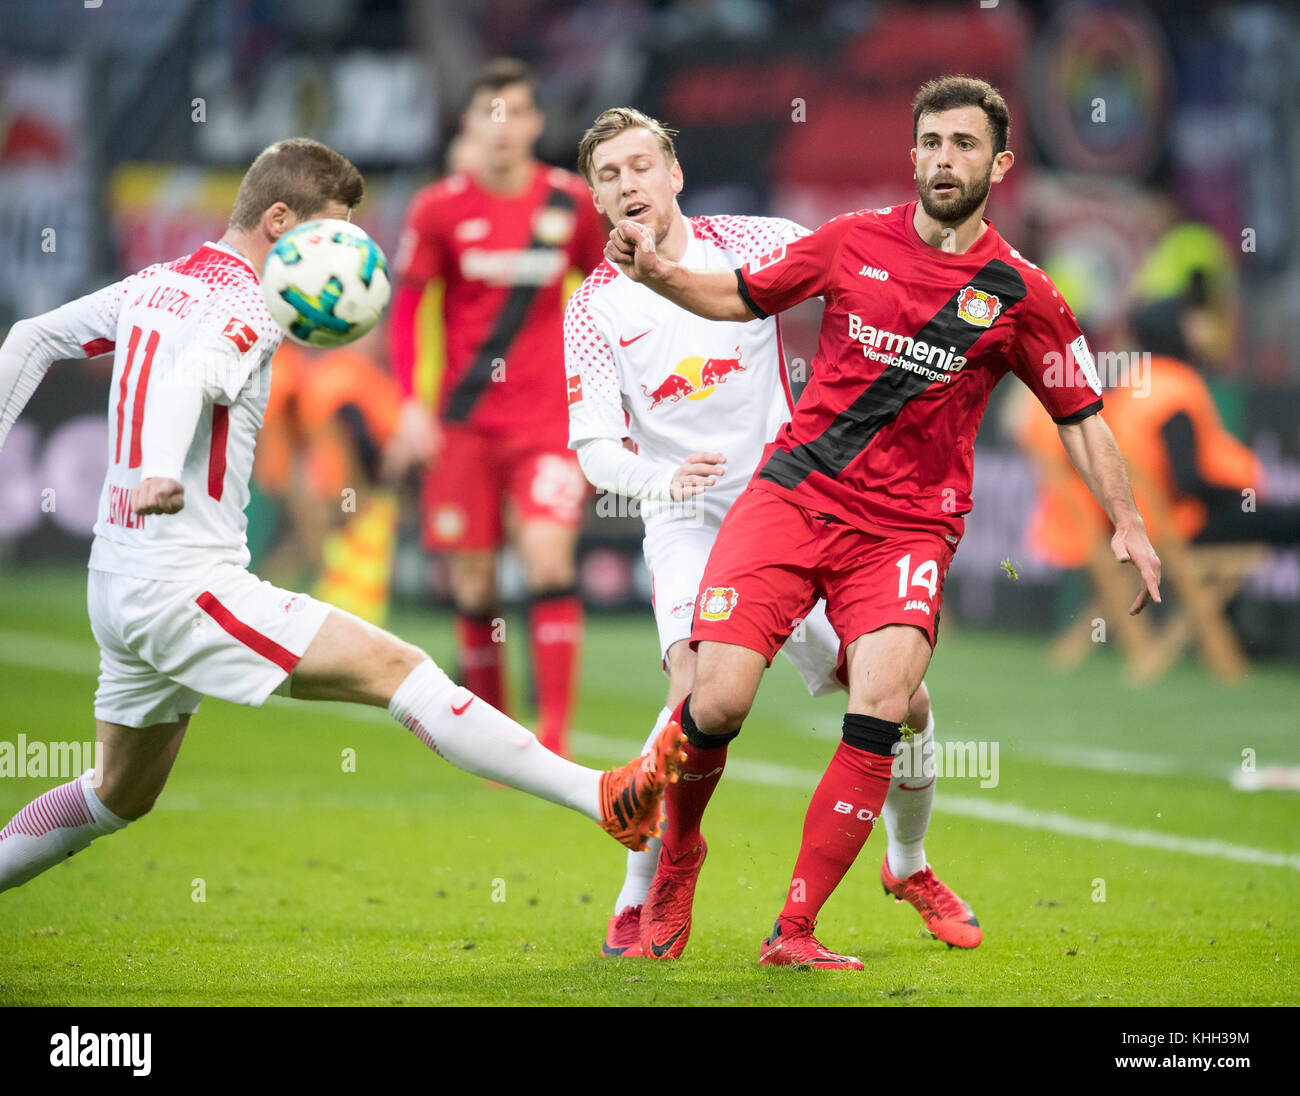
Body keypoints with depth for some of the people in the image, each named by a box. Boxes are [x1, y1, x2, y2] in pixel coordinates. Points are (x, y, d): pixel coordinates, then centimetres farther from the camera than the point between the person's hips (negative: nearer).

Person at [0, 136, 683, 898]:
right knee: (397, 668, -16)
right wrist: (159, 474, -51)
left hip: (118, 589, 9)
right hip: (188, 583, -9)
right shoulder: (245, 309, -12)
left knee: (120, 799, 23)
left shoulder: (157, 284, 15)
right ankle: (608, 799, -25)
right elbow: (187, 382, -32)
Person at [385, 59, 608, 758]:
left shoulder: (572, 203, 1)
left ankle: (554, 738, -17)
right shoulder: (441, 209, -2)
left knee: (548, 557, -17)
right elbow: (406, 307, 4)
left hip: (546, 419, 0)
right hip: (462, 422, 0)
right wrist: (412, 403, -5)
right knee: (473, 583, 2)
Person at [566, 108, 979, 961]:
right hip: (690, 525, -2)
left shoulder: (754, 244, -1)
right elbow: (595, 447, -3)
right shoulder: (595, 307, 0)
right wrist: (661, 481, -23)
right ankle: (639, 903, -14)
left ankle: (909, 865, 29)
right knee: (699, 692, -27)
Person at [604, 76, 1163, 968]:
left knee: (884, 708, -22)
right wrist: (657, 274, -1)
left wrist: (1128, 524, 0)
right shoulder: (853, 242, 4)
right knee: (718, 700, -14)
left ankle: (794, 932, -13)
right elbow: (739, 296, 16)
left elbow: (1081, 418, 10)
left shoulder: (1022, 296, 2)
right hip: (793, 494, 0)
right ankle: (677, 856, 17)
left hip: (910, 526, 0)